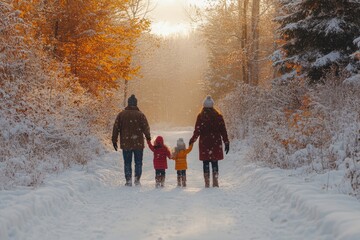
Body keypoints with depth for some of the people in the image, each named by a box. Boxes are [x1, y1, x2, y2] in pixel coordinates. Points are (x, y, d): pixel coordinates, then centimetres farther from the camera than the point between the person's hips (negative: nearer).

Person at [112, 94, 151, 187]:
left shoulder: (121, 114, 1)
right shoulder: (140, 115, -4)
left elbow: (116, 128, 1)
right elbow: (146, 127, -3)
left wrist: (114, 141, 7)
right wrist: (148, 137, 16)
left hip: (126, 144, 1)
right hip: (138, 143, -1)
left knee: (127, 163, 9)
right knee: (138, 162, 10)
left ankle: (128, 180, 3)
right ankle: (137, 179, 2)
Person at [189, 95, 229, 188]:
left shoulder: (200, 116, -3)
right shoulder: (218, 116, 2)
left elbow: (197, 131, -5)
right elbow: (223, 130, 2)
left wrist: (192, 140, 7)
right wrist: (226, 142, 8)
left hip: (204, 143, -1)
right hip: (216, 142, 1)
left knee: (206, 163, 4)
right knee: (215, 163, 7)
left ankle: (207, 183, 1)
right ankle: (215, 182, 4)